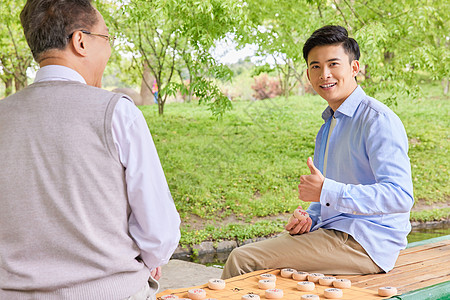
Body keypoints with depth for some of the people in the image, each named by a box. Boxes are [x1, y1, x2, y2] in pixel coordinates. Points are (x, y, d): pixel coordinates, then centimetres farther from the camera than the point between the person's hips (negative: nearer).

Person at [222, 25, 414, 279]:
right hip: (333, 231, 9)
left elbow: (400, 196, -24)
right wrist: (310, 219, 6)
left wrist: (326, 191, -24)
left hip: (365, 244, -9)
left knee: (243, 260, -16)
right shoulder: (328, 125, 17)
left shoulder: (378, 120, -13)